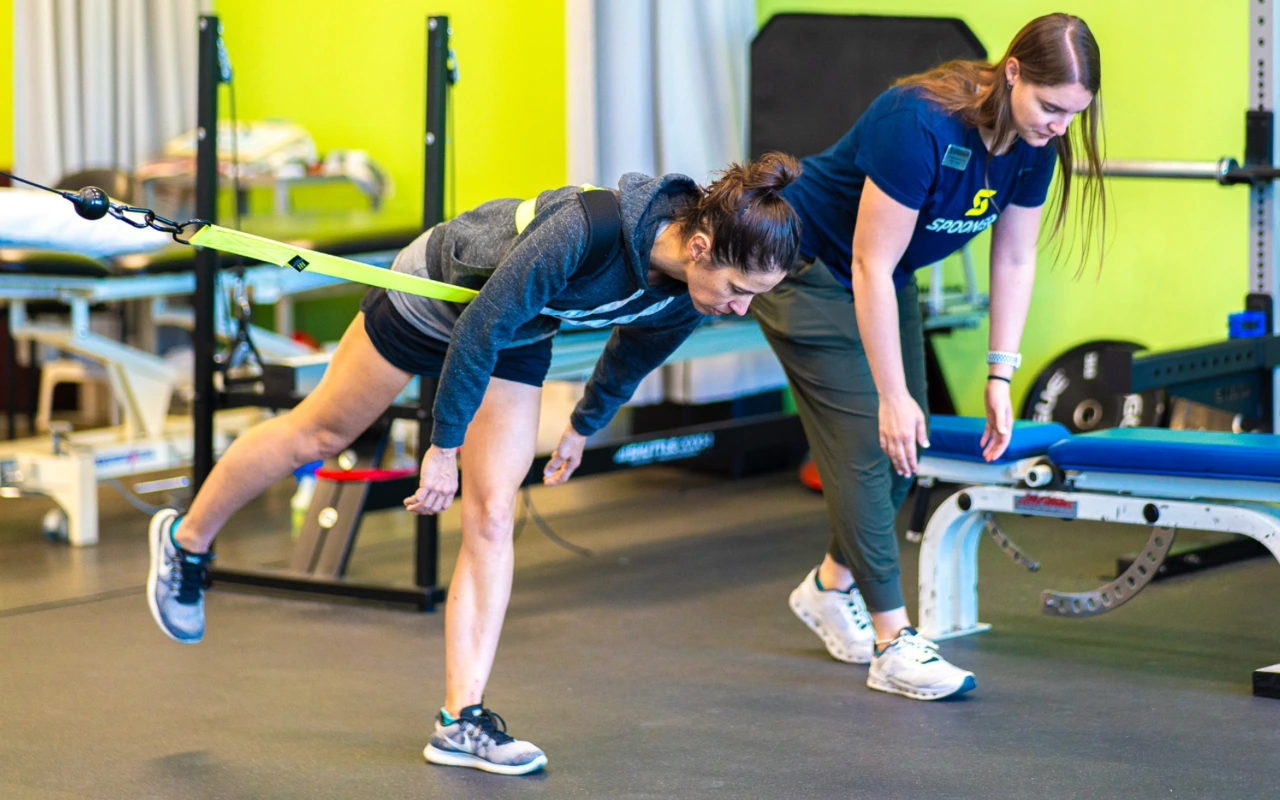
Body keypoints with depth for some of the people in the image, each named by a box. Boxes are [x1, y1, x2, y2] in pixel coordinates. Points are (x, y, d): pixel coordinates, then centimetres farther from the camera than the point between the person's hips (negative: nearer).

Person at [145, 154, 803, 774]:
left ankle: (461, 720, -2)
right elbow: (480, 328, -33)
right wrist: (444, 446, -25)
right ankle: (185, 540, 38)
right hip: (432, 301, -5)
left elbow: (631, 356, 2)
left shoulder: (687, 291, -22)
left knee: (492, 518, -3)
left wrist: (584, 427, 16)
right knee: (318, 433, 14)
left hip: (519, 339, 5)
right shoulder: (586, 228, -44)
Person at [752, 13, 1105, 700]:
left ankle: (830, 587, 30)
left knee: (905, 446, 7)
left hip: (885, 280, 8)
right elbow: (871, 267, -32)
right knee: (866, 442, -11)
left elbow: (1014, 260, -2)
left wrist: (1001, 377, -6)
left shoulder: (1034, 142, -14)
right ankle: (893, 643, -8)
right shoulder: (920, 124, -36)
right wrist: (893, 395, -28)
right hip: (808, 272, -8)